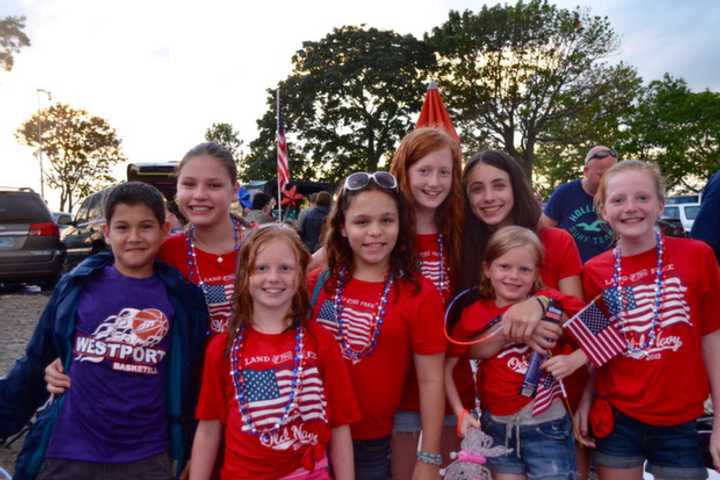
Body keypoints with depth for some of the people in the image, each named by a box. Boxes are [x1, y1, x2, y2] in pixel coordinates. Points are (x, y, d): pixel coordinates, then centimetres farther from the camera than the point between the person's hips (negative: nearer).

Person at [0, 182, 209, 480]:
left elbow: (193, 382, 0)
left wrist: (192, 455, 2)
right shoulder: (76, 287, -2)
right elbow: (36, 363, 7)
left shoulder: (182, 298, -4)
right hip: (67, 454, 1)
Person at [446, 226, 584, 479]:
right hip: (497, 426, 2)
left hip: (546, 426, -2)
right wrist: (461, 413, -4)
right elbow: (446, 367, 1)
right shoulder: (474, 315, -4)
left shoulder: (550, 303, -8)